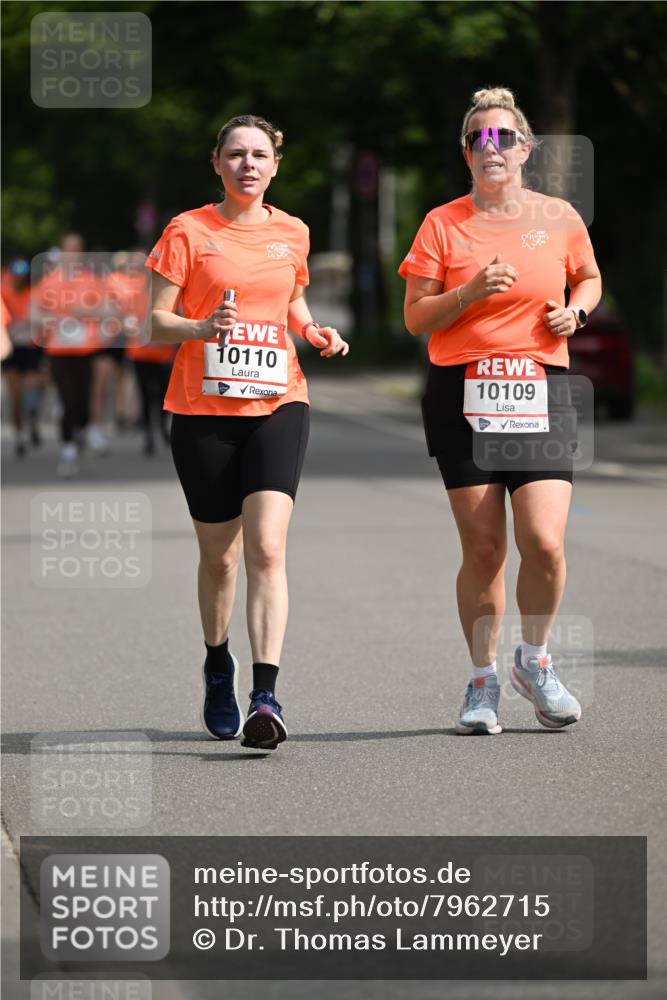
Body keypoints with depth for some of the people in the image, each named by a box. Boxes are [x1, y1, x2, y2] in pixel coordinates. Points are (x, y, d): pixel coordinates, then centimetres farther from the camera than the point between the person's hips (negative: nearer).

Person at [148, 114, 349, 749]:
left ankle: (265, 696, -22)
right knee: (218, 554, 9)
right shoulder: (188, 231, 0)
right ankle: (217, 666, 35)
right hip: (203, 409, -1)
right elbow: (156, 322, -2)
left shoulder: (291, 233, 9)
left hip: (277, 403, 1)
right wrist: (202, 327, -22)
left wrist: (315, 333, 4)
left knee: (266, 547, -15)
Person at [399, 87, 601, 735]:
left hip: (540, 390, 1)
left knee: (544, 541, -13)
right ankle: (483, 681, 15)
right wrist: (471, 292, -14)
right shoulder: (442, 224, 3)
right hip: (461, 393, 0)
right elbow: (415, 318, 2)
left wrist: (575, 309, 4)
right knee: (482, 548, -2)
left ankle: (534, 661, 12)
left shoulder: (558, 218, 7)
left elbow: (589, 277, 25)